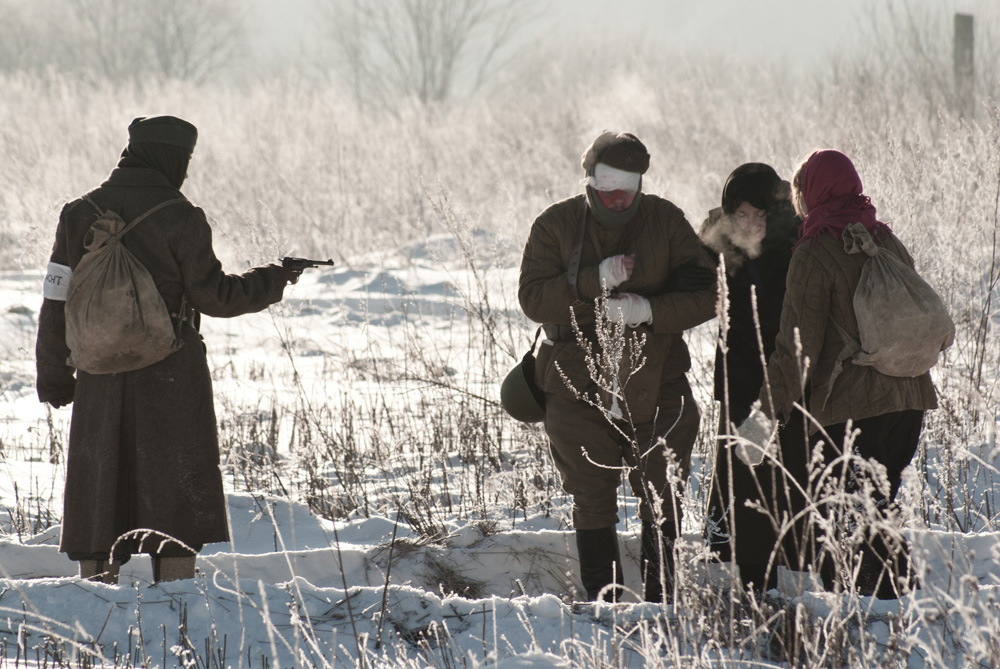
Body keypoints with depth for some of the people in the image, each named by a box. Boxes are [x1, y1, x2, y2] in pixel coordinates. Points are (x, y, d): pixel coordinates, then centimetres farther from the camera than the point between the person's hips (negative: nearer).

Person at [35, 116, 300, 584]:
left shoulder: (80, 215, 3)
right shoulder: (179, 218, -10)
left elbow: (56, 301, 3)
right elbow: (213, 296, -7)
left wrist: (54, 376, 11)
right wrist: (274, 281, 9)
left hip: (100, 381, 4)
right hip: (172, 378, -4)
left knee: (100, 497, 9)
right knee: (178, 494, 4)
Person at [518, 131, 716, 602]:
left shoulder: (665, 221, 0)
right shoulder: (555, 226, -2)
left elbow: (705, 294, -4)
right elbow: (532, 299, -11)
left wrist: (648, 310, -20)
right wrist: (595, 280, -23)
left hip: (656, 386, 1)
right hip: (581, 391, -1)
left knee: (663, 501, 6)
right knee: (592, 505, 6)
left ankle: (660, 601, 16)